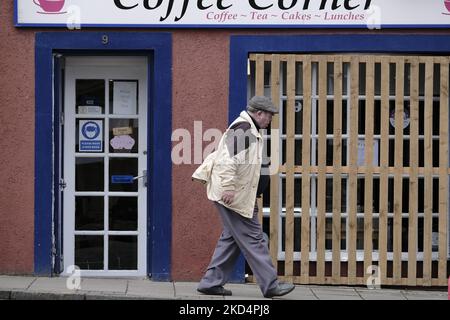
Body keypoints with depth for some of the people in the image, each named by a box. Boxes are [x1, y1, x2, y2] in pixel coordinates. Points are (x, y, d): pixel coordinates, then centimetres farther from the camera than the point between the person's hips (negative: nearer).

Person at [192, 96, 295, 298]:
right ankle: (270, 285, -3)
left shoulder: (248, 129, 21)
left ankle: (211, 283, 15)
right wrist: (228, 187, -28)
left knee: (231, 239, 12)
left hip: (239, 195, 11)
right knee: (253, 239, -7)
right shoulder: (243, 128, -14)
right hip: (235, 196, -11)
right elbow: (229, 158, -25)